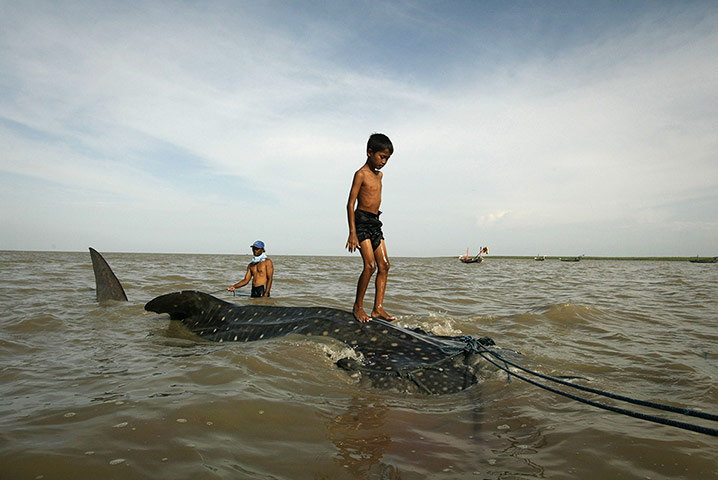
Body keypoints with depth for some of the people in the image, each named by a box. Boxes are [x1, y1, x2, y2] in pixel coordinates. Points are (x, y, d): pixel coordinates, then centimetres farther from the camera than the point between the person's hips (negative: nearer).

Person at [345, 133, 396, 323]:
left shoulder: (379, 175, 17)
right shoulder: (361, 174, -8)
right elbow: (351, 203, -13)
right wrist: (352, 232, -20)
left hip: (375, 222, 8)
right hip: (362, 221, -8)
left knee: (384, 265, 0)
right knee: (370, 265, -15)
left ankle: (378, 308, 3)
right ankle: (358, 306, 0)